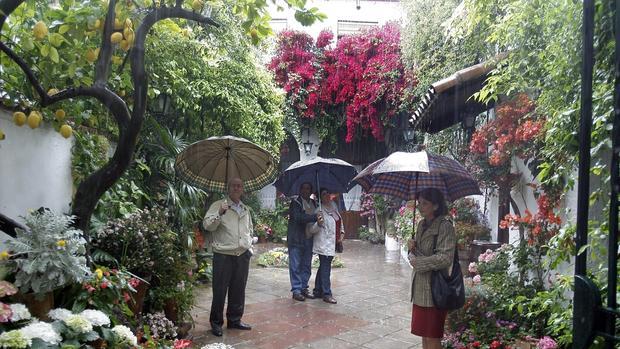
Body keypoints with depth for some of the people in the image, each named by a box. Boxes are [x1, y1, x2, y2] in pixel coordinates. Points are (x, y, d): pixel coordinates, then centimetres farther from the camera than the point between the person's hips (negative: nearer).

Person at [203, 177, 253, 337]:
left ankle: (234, 319, 26)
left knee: (238, 289, 11)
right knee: (220, 290, -1)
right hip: (223, 255, -5)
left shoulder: (246, 209, 16)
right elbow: (207, 225, -14)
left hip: (243, 255, 5)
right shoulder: (218, 205, -3)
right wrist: (219, 214, -29)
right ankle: (216, 322, 13)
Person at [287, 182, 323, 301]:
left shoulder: (314, 203, 14)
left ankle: (304, 288, 21)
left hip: (309, 240, 6)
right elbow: (298, 218, -20)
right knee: (295, 266, -2)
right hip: (296, 240, -6)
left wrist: (319, 220, -3)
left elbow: (318, 218, 19)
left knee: (307, 266, 11)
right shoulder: (295, 202, -5)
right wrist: (314, 217, -27)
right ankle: (296, 290, 4)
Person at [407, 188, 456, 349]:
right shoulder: (422, 224, 11)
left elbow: (445, 258, -22)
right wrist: (412, 248, -6)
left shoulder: (445, 226, -13)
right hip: (419, 287, 8)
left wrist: (417, 262, -14)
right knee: (424, 335, 16)